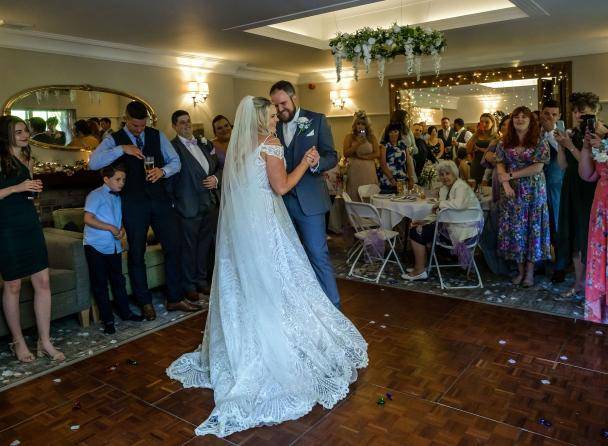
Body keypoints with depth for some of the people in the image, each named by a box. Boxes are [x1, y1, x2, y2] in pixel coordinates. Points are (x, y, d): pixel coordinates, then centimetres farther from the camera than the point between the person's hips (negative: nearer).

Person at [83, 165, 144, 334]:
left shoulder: (118, 197, 10)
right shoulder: (96, 195, -10)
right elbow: (88, 219, -18)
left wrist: (121, 230, -2)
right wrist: (111, 228, -19)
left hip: (114, 246, 6)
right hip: (96, 246, -6)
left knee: (118, 280, 14)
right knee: (100, 284, 3)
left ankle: (125, 312, 26)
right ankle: (107, 320, 11)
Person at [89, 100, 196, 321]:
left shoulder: (157, 136, 7)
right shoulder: (114, 140, -1)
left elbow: (175, 161, 7)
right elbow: (92, 163, -16)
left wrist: (162, 171, -14)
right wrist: (122, 149, -24)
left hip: (160, 199, 3)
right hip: (134, 203, -2)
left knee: (172, 247, 4)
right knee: (136, 253, 6)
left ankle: (174, 299, 17)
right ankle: (145, 303, 21)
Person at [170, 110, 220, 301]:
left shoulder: (204, 144, 12)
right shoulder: (172, 147, -9)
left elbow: (218, 166, 18)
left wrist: (216, 178, -2)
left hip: (210, 204, 6)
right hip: (189, 206, -6)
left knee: (205, 244, 15)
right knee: (189, 247, 6)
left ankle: (202, 280, 32)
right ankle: (189, 285, 21)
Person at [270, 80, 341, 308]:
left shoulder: (317, 120, -1)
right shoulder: (273, 126, 9)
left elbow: (332, 156, -5)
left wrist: (317, 163, -25)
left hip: (308, 200, -4)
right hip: (281, 200, 4)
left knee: (318, 254, -4)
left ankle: (332, 306, 7)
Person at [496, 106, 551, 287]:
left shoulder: (539, 143, -3)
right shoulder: (505, 143, 7)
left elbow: (538, 167, -11)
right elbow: (500, 164, 1)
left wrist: (511, 175, -13)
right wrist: (505, 183, -15)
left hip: (533, 192, -2)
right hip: (511, 191, 3)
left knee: (532, 228, 1)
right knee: (514, 229, 4)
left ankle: (530, 272, 10)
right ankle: (520, 270, 16)